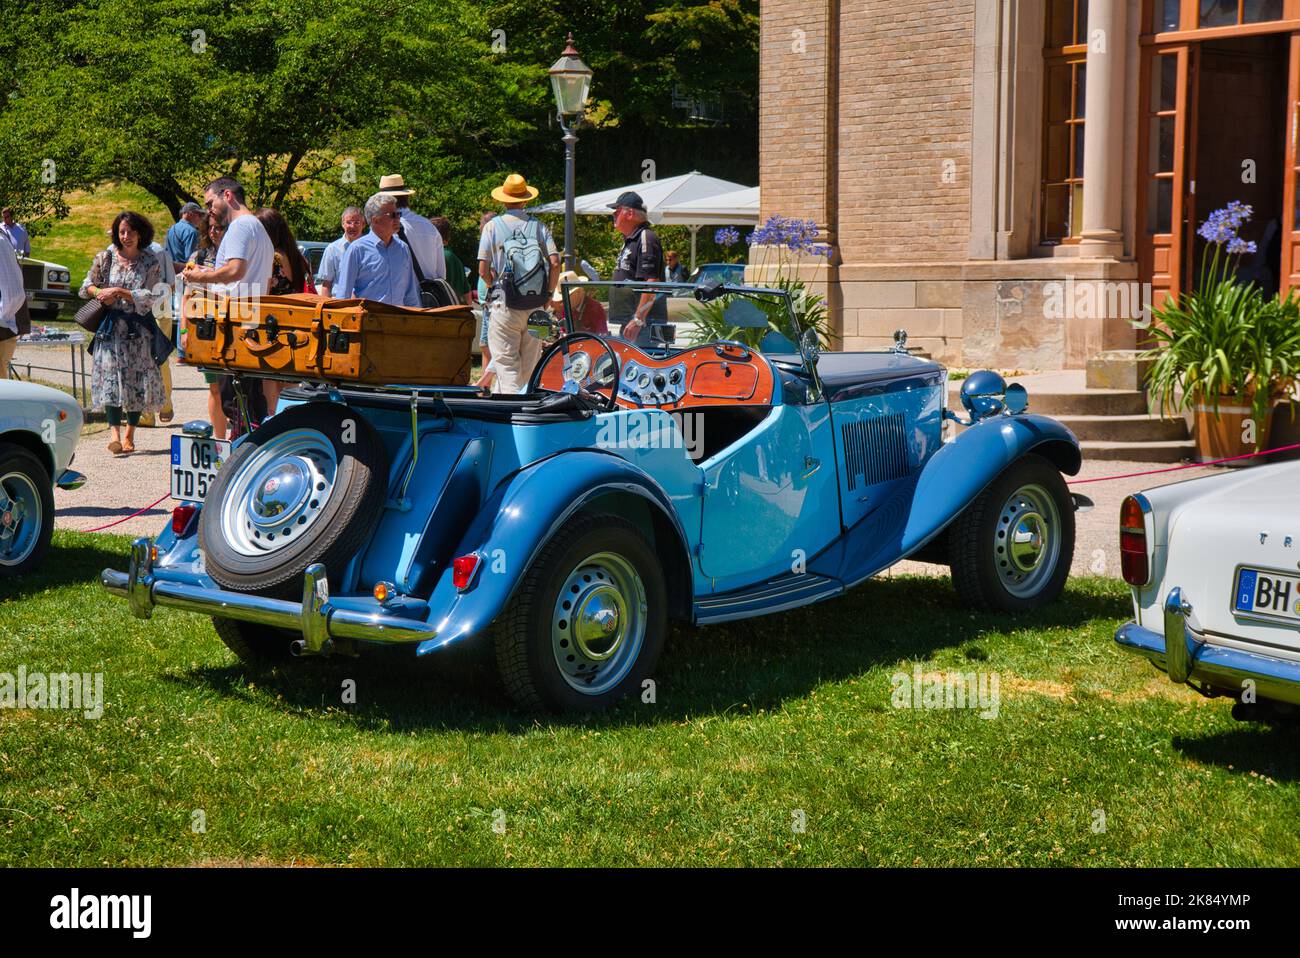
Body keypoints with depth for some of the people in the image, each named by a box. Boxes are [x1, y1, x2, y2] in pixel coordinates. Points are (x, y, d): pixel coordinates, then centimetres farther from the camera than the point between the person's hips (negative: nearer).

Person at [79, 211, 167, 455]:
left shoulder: (151, 263, 1)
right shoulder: (105, 258, 5)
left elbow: (149, 297, -7)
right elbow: (87, 286, 12)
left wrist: (118, 292, -15)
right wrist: (102, 294, -8)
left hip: (139, 329, 0)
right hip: (111, 326, 0)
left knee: (137, 380, 1)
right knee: (112, 376, -13)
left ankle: (129, 435, 12)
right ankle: (114, 433, -22)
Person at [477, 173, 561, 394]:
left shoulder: (493, 226, 0)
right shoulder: (539, 226, 5)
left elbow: (483, 270, -6)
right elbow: (555, 263, -6)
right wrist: (548, 294, 6)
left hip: (504, 304, -3)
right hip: (536, 307, 3)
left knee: (506, 363, -1)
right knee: (529, 366, 11)